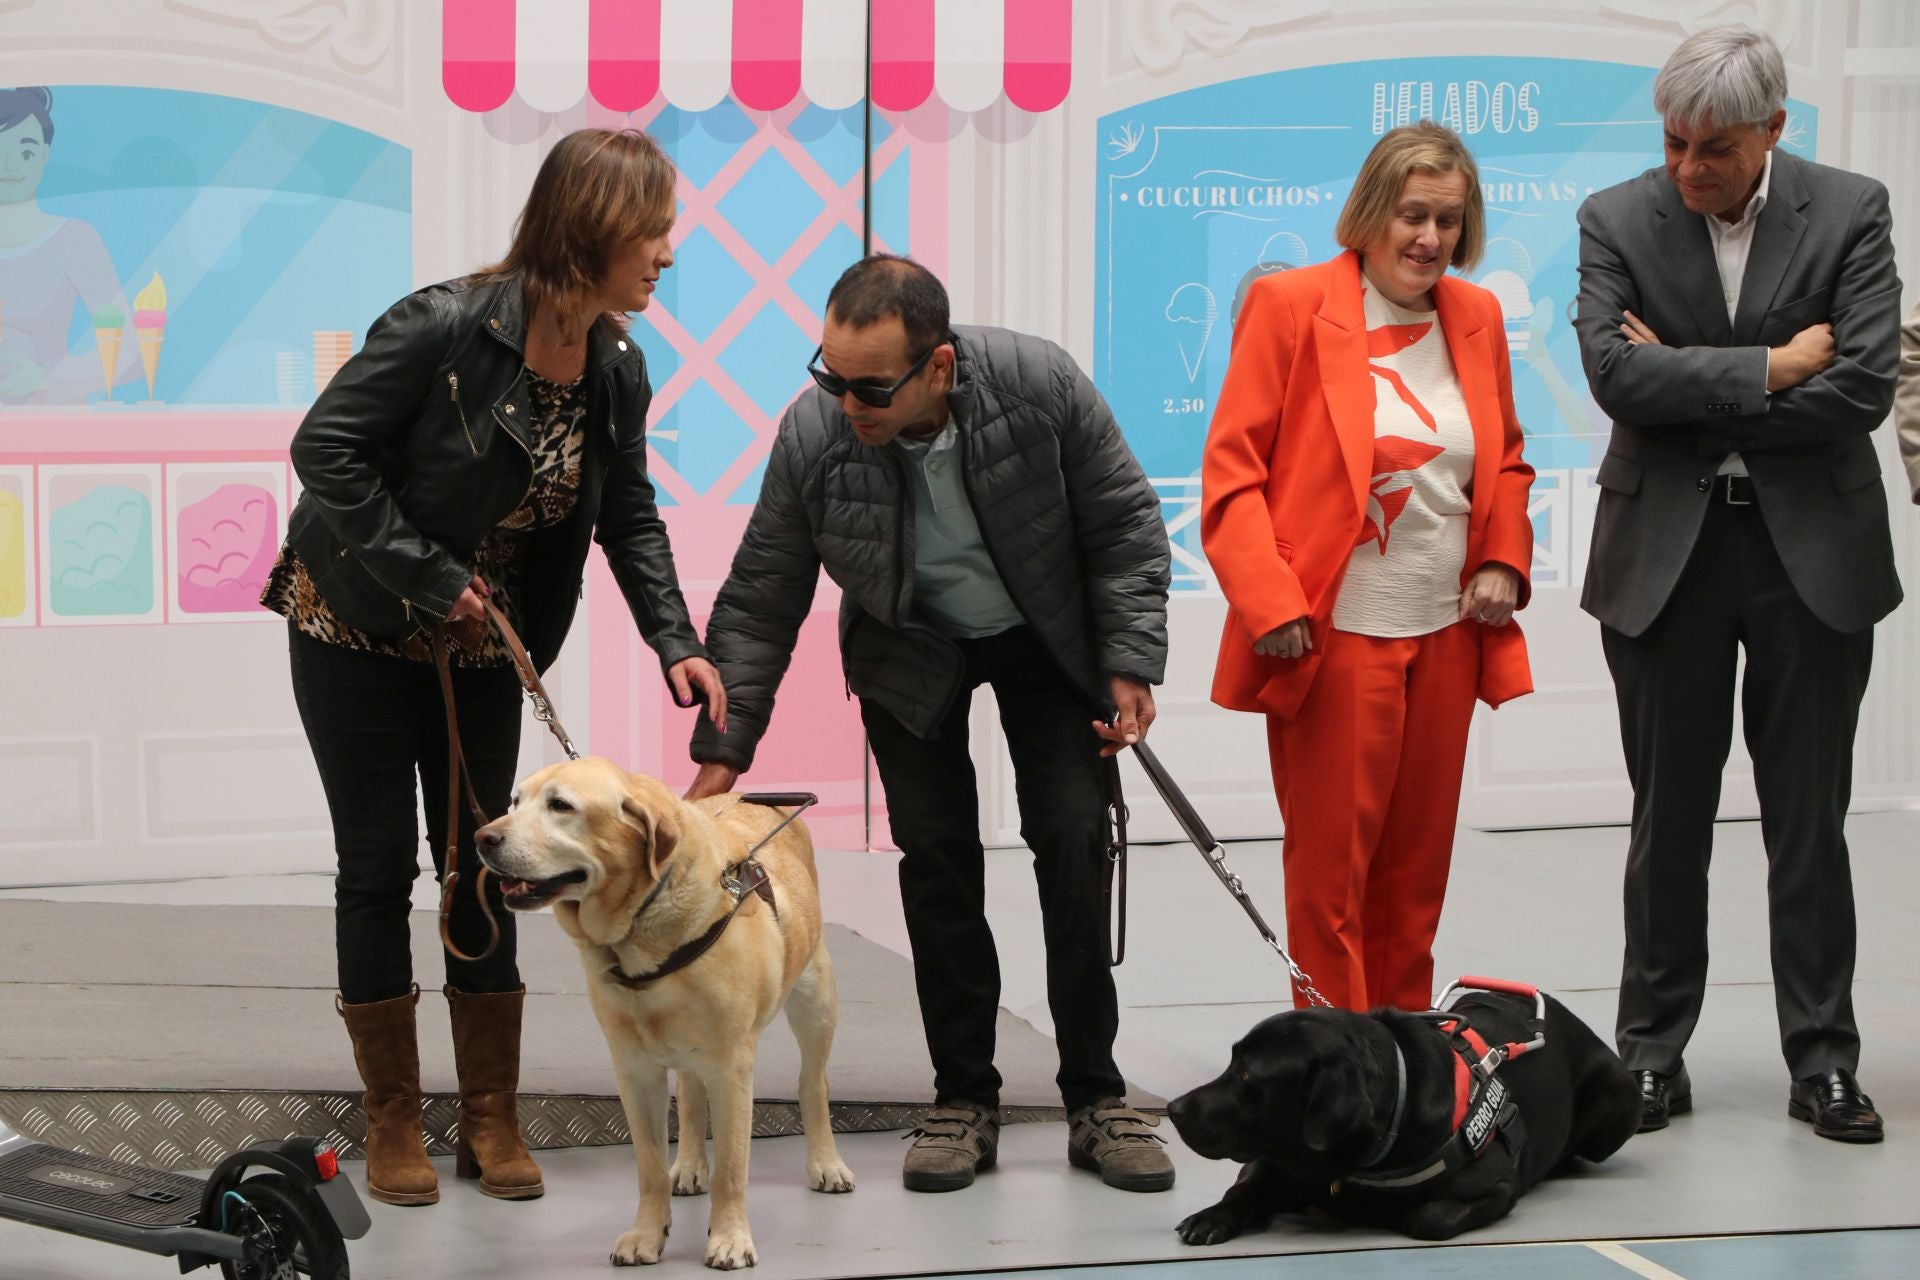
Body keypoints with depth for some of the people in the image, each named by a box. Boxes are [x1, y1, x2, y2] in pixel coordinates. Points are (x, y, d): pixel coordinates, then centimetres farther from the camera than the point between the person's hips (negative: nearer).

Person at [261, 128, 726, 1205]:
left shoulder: (618, 373, -5)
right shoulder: (446, 327, -25)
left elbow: (631, 521, 2)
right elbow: (326, 448, -23)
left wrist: (677, 641, -13)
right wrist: (425, 578, -23)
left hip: (479, 643, 5)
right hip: (355, 630, -5)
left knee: (482, 864, 7)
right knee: (381, 864, 1)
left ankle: (492, 1119, 16)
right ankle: (394, 1125, 12)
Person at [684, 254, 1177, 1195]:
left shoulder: (1040, 385, -30)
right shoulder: (811, 433, -27)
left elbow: (1125, 525, -14)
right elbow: (759, 604, -15)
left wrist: (1130, 665, -17)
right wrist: (722, 752, -18)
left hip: (1047, 636, 0)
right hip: (910, 653, 1)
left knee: (1072, 839, -5)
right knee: (936, 853, -3)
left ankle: (1095, 1098, 3)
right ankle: (964, 1098, 8)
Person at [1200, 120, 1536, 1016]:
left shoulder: (1476, 316, 11)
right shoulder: (1291, 305, -5)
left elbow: (1507, 463, 23)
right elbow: (1231, 469, -7)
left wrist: (1504, 561, 5)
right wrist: (1270, 603, -16)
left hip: (1447, 632, 5)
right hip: (1333, 634, -5)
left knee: (1417, 866, 12)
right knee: (1330, 865, 0)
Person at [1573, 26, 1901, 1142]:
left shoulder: (1850, 213, -4)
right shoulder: (1617, 221, -2)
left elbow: (1862, 388, -13)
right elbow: (1617, 375, -15)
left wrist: (1693, 399, -12)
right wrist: (1773, 367, -17)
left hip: (1813, 552, 0)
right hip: (1666, 552, 1)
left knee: (1809, 821, 6)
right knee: (1669, 820, 8)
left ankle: (1824, 1061, 15)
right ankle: (1654, 1055, 18)